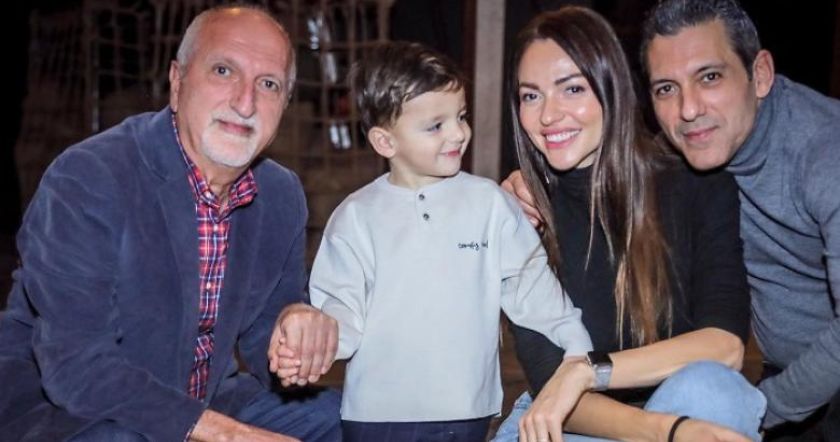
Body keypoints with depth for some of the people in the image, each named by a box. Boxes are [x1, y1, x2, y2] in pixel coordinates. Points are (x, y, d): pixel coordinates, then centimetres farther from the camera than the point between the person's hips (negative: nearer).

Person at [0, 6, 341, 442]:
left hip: (203, 405, 6)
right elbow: (76, 366, -28)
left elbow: (261, 335, 4)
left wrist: (295, 325, -20)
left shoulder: (282, 196, -2)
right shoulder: (87, 178, -23)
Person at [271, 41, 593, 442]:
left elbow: (530, 282, 5)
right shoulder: (356, 217, -3)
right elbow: (342, 306, -3)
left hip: (467, 409, 1)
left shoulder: (489, 203, -1)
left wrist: (577, 343, 2)